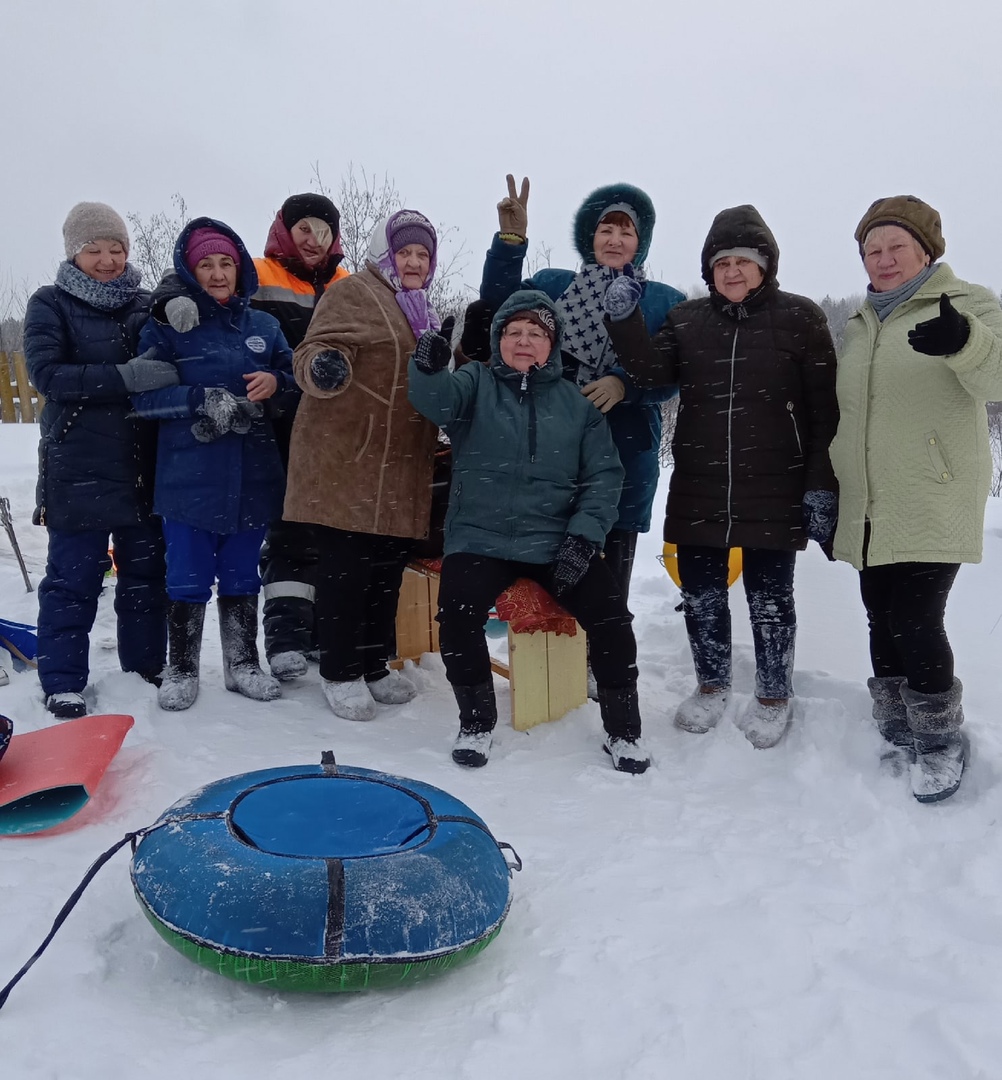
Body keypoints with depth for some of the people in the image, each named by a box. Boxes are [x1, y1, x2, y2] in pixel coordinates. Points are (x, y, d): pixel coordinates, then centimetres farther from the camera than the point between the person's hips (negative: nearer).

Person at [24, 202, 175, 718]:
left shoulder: (145, 303, 12)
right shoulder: (50, 305, 1)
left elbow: (172, 364, 8)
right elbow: (48, 374, -13)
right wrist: (124, 377, -26)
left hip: (145, 465, 4)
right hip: (79, 468, -4)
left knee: (146, 571, 11)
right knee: (73, 576, 0)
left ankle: (146, 667, 24)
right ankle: (63, 682, 11)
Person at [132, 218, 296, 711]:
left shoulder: (263, 325, 11)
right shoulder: (167, 324, 1)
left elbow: (295, 377, 15)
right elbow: (144, 394, -5)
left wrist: (276, 382, -8)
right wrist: (206, 402, -17)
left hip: (253, 477, 3)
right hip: (189, 476, -3)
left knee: (241, 574, 13)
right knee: (188, 578, 3)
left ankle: (242, 664, 26)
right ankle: (182, 669, 20)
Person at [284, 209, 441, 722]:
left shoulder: (424, 314, 23)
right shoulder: (353, 293, -3)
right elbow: (317, 350, -16)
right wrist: (324, 366, -36)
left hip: (401, 470, 8)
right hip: (347, 459, -8)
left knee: (389, 566, 13)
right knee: (346, 567, -3)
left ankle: (374, 665, 26)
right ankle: (340, 672, 10)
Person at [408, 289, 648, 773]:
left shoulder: (576, 402, 10)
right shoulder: (476, 383, 7)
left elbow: (604, 475, 5)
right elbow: (437, 399, -16)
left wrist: (583, 536, -9)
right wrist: (428, 368, -39)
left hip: (558, 544, 1)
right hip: (480, 540, -1)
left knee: (611, 616, -16)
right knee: (457, 613, -25)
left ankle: (623, 729, 8)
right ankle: (476, 720, 2)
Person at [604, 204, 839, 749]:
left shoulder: (800, 318, -2)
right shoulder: (686, 320, 8)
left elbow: (825, 412, -4)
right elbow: (651, 368, -7)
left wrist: (822, 487, -8)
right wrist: (624, 319, -21)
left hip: (774, 493, -3)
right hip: (697, 493, 3)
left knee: (769, 598, 10)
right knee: (700, 594, 12)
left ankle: (774, 696, 30)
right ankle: (712, 685, 35)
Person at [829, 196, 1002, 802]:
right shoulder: (861, 326, 20)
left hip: (931, 507, -6)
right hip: (869, 511, 6)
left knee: (916, 623, -11)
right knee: (883, 622, 9)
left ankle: (941, 743, 10)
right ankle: (898, 739, 23)